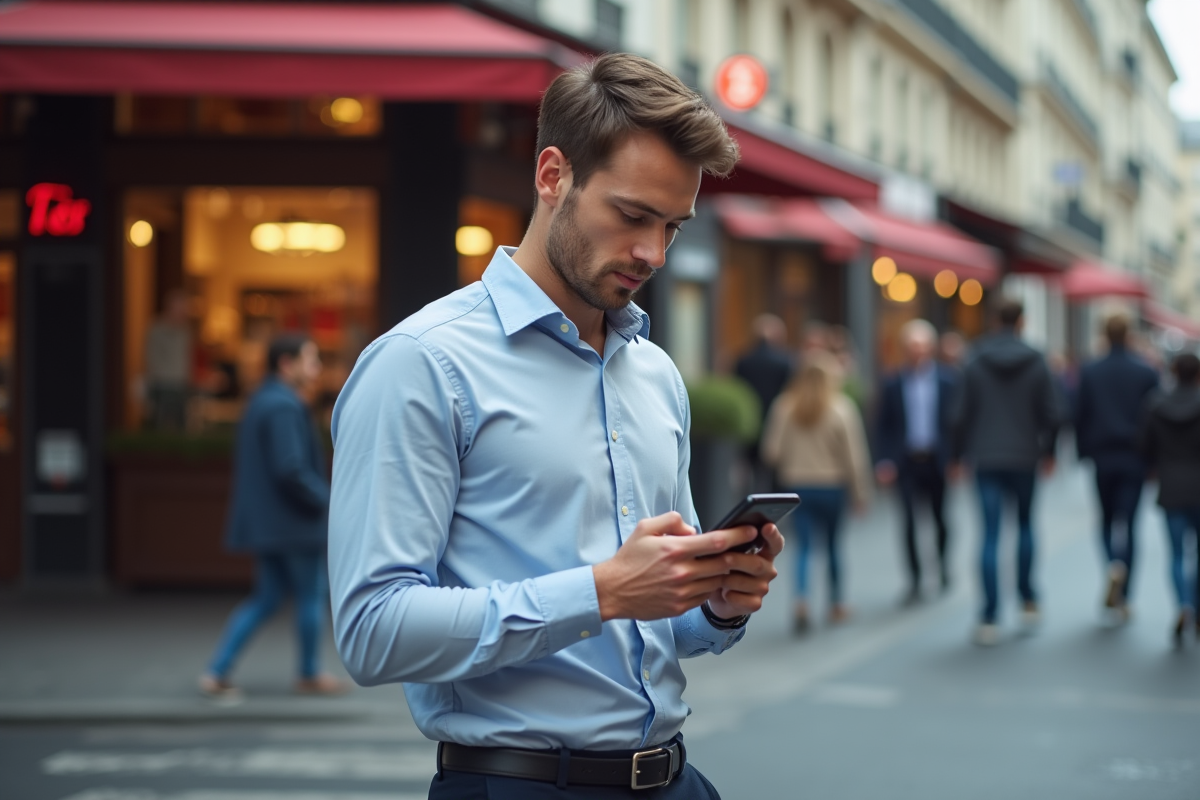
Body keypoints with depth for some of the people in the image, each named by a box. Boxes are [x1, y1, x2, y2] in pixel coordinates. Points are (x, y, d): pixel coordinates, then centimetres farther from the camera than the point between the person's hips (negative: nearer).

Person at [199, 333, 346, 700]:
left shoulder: (259, 402, 14)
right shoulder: (283, 407, -18)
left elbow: (244, 465, 20)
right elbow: (291, 470, -25)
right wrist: (326, 502, -15)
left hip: (266, 525, 9)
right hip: (296, 522, -9)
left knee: (265, 600, 11)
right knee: (313, 593, 6)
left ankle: (217, 673, 4)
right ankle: (309, 676, 18)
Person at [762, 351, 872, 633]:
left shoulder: (784, 407, -5)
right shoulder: (841, 409, -9)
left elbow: (772, 451, -5)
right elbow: (854, 456, -8)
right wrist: (860, 493, 1)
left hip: (797, 485, 1)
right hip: (831, 485, -1)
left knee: (803, 546, 1)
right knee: (832, 544, 15)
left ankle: (800, 600, -20)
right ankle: (836, 605, 24)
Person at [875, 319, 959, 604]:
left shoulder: (947, 381, 1)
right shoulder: (893, 385, 3)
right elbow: (884, 427, 4)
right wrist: (885, 461, -6)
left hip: (938, 461, 0)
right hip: (906, 462, 0)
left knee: (941, 517, 9)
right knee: (909, 521, -5)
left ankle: (943, 559, 39)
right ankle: (914, 579, 4)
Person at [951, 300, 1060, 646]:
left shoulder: (976, 364, -3)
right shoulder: (1036, 363, -4)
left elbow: (960, 416, -3)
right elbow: (1051, 414, -2)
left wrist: (957, 455, 8)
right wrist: (1049, 451, 13)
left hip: (986, 460, 0)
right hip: (1024, 458, 0)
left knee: (990, 534, -1)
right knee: (1025, 523, 21)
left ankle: (989, 618, -5)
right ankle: (1028, 601, 20)